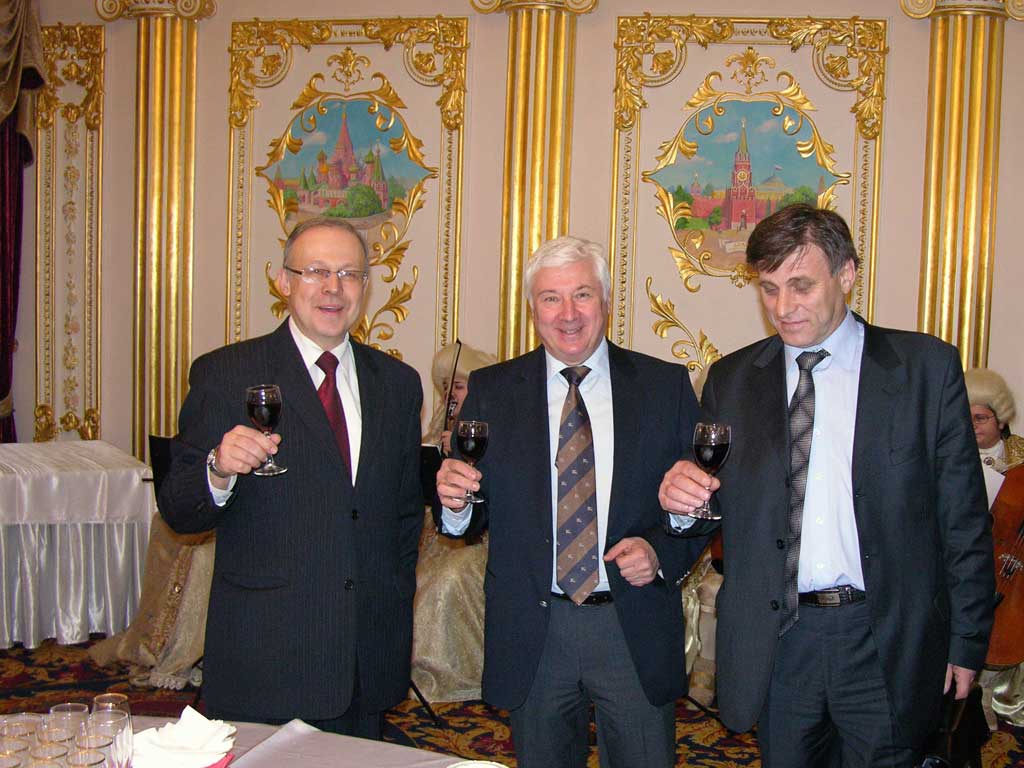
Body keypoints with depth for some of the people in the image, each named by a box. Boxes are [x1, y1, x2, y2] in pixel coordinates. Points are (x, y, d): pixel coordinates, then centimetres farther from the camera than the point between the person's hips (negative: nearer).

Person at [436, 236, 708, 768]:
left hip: (635, 629, 0)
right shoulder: (491, 390, 1)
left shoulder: (665, 385, 1)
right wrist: (455, 500, -19)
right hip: (531, 630, 1)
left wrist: (661, 552, -14)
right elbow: (473, 517, 3)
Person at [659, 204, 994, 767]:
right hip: (775, 641, 2)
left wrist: (966, 642, 0)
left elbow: (963, 518, 0)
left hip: (886, 642, -2)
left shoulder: (926, 366, -2)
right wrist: (683, 499, -14)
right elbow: (719, 510, 8)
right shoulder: (731, 379, 5)